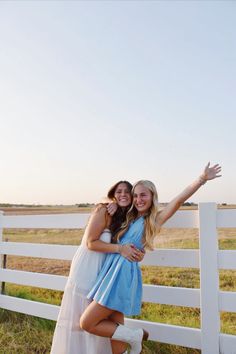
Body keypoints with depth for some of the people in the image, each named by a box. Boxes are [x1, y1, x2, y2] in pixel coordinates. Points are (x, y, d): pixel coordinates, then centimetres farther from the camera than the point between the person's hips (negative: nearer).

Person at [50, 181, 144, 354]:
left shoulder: (127, 217, 7)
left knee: (114, 316, 8)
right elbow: (91, 242, -18)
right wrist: (120, 248, -24)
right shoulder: (103, 211, -15)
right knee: (80, 318, 4)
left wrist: (137, 254, -12)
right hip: (87, 269, -7)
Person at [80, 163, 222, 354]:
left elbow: (179, 199, -11)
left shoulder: (155, 219, 1)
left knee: (86, 324, -3)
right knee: (113, 327, 9)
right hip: (113, 269, 7)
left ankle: (134, 336, 7)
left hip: (124, 272, -7)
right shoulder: (129, 218, 17)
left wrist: (201, 179, -19)